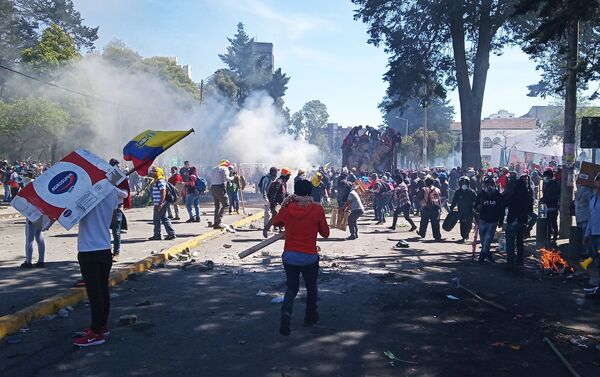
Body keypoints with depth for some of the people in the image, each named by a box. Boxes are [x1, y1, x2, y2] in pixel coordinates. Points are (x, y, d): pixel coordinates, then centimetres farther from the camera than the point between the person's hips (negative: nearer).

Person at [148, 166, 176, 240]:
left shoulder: (160, 181, -15)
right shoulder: (156, 181, 17)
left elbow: (163, 193, -22)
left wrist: (160, 204, -25)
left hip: (160, 204, -10)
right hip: (158, 204, 10)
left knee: (156, 219, -2)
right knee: (164, 218, 10)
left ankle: (157, 235, 7)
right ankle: (171, 233, 11)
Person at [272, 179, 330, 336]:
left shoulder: (287, 208, -5)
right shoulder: (317, 209, -12)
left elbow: (276, 222, 16)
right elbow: (325, 233, -1)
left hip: (289, 256, 2)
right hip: (309, 257, -2)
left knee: (291, 288, 16)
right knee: (311, 287, 23)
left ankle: (286, 313, -9)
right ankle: (311, 316, 36)